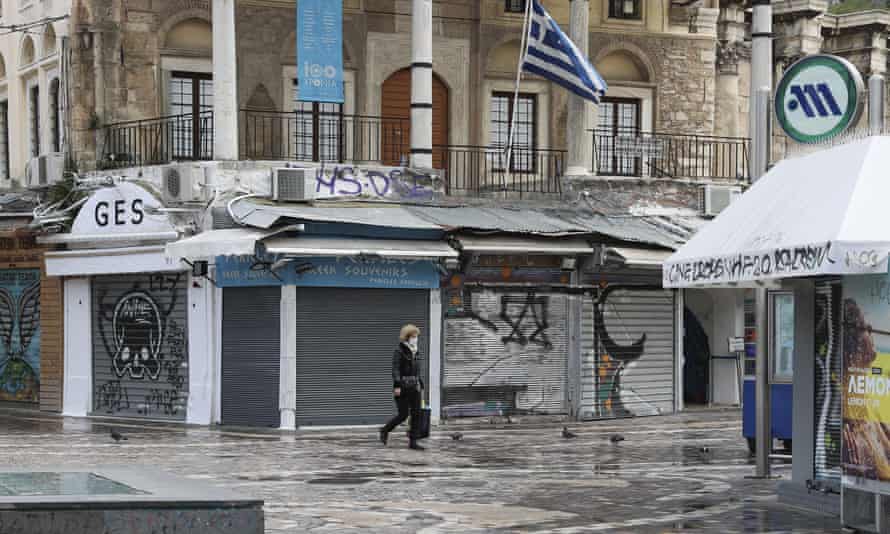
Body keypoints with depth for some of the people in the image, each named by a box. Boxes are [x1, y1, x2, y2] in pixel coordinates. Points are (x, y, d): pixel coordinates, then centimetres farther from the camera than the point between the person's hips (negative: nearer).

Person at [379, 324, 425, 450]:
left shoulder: (415, 352, 14)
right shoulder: (399, 351, -8)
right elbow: (395, 370, -15)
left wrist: (421, 387, 17)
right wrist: (397, 386, -24)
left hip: (414, 388, 7)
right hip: (402, 387, -7)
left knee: (416, 414, -2)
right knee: (403, 415, -5)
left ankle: (413, 442, 2)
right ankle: (385, 430, 19)